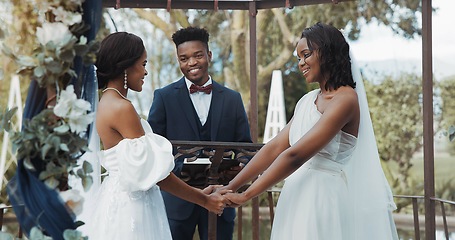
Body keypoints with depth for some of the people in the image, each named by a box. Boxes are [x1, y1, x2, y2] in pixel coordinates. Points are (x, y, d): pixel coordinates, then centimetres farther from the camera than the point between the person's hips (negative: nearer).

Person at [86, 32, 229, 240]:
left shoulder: (108, 103, 11)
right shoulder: (122, 108, -18)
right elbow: (153, 171, -19)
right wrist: (204, 200, -11)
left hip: (119, 199, 9)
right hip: (130, 205, -9)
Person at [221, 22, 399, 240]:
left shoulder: (345, 99, -13)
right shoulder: (307, 101, 14)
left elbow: (295, 155, -18)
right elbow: (274, 147, 9)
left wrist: (245, 195, -15)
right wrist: (230, 188, 1)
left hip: (324, 198, -7)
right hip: (297, 200, 7)